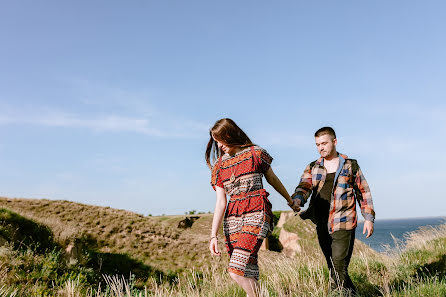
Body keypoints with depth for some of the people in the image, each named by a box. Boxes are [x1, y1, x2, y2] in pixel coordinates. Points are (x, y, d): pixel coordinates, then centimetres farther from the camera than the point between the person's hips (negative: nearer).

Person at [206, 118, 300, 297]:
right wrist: (213, 235, -5)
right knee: (248, 274, 4)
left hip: (257, 213, -4)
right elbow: (220, 203, 5)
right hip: (233, 217, 5)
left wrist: (291, 202, 28)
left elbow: (273, 179, 15)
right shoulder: (219, 165, 10)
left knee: (236, 271, -17)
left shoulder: (255, 153, 1)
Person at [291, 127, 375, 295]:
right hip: (322, 226, 4)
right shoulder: (312, 168, 11)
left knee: (338, 268, -12)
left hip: (343, 224, -3)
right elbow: (304, 187, -4)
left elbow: (363, 192, 10)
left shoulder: (350, 165, 7)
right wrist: (296, 200, -26)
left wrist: (369, 218, 3)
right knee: (333, 269, 12)